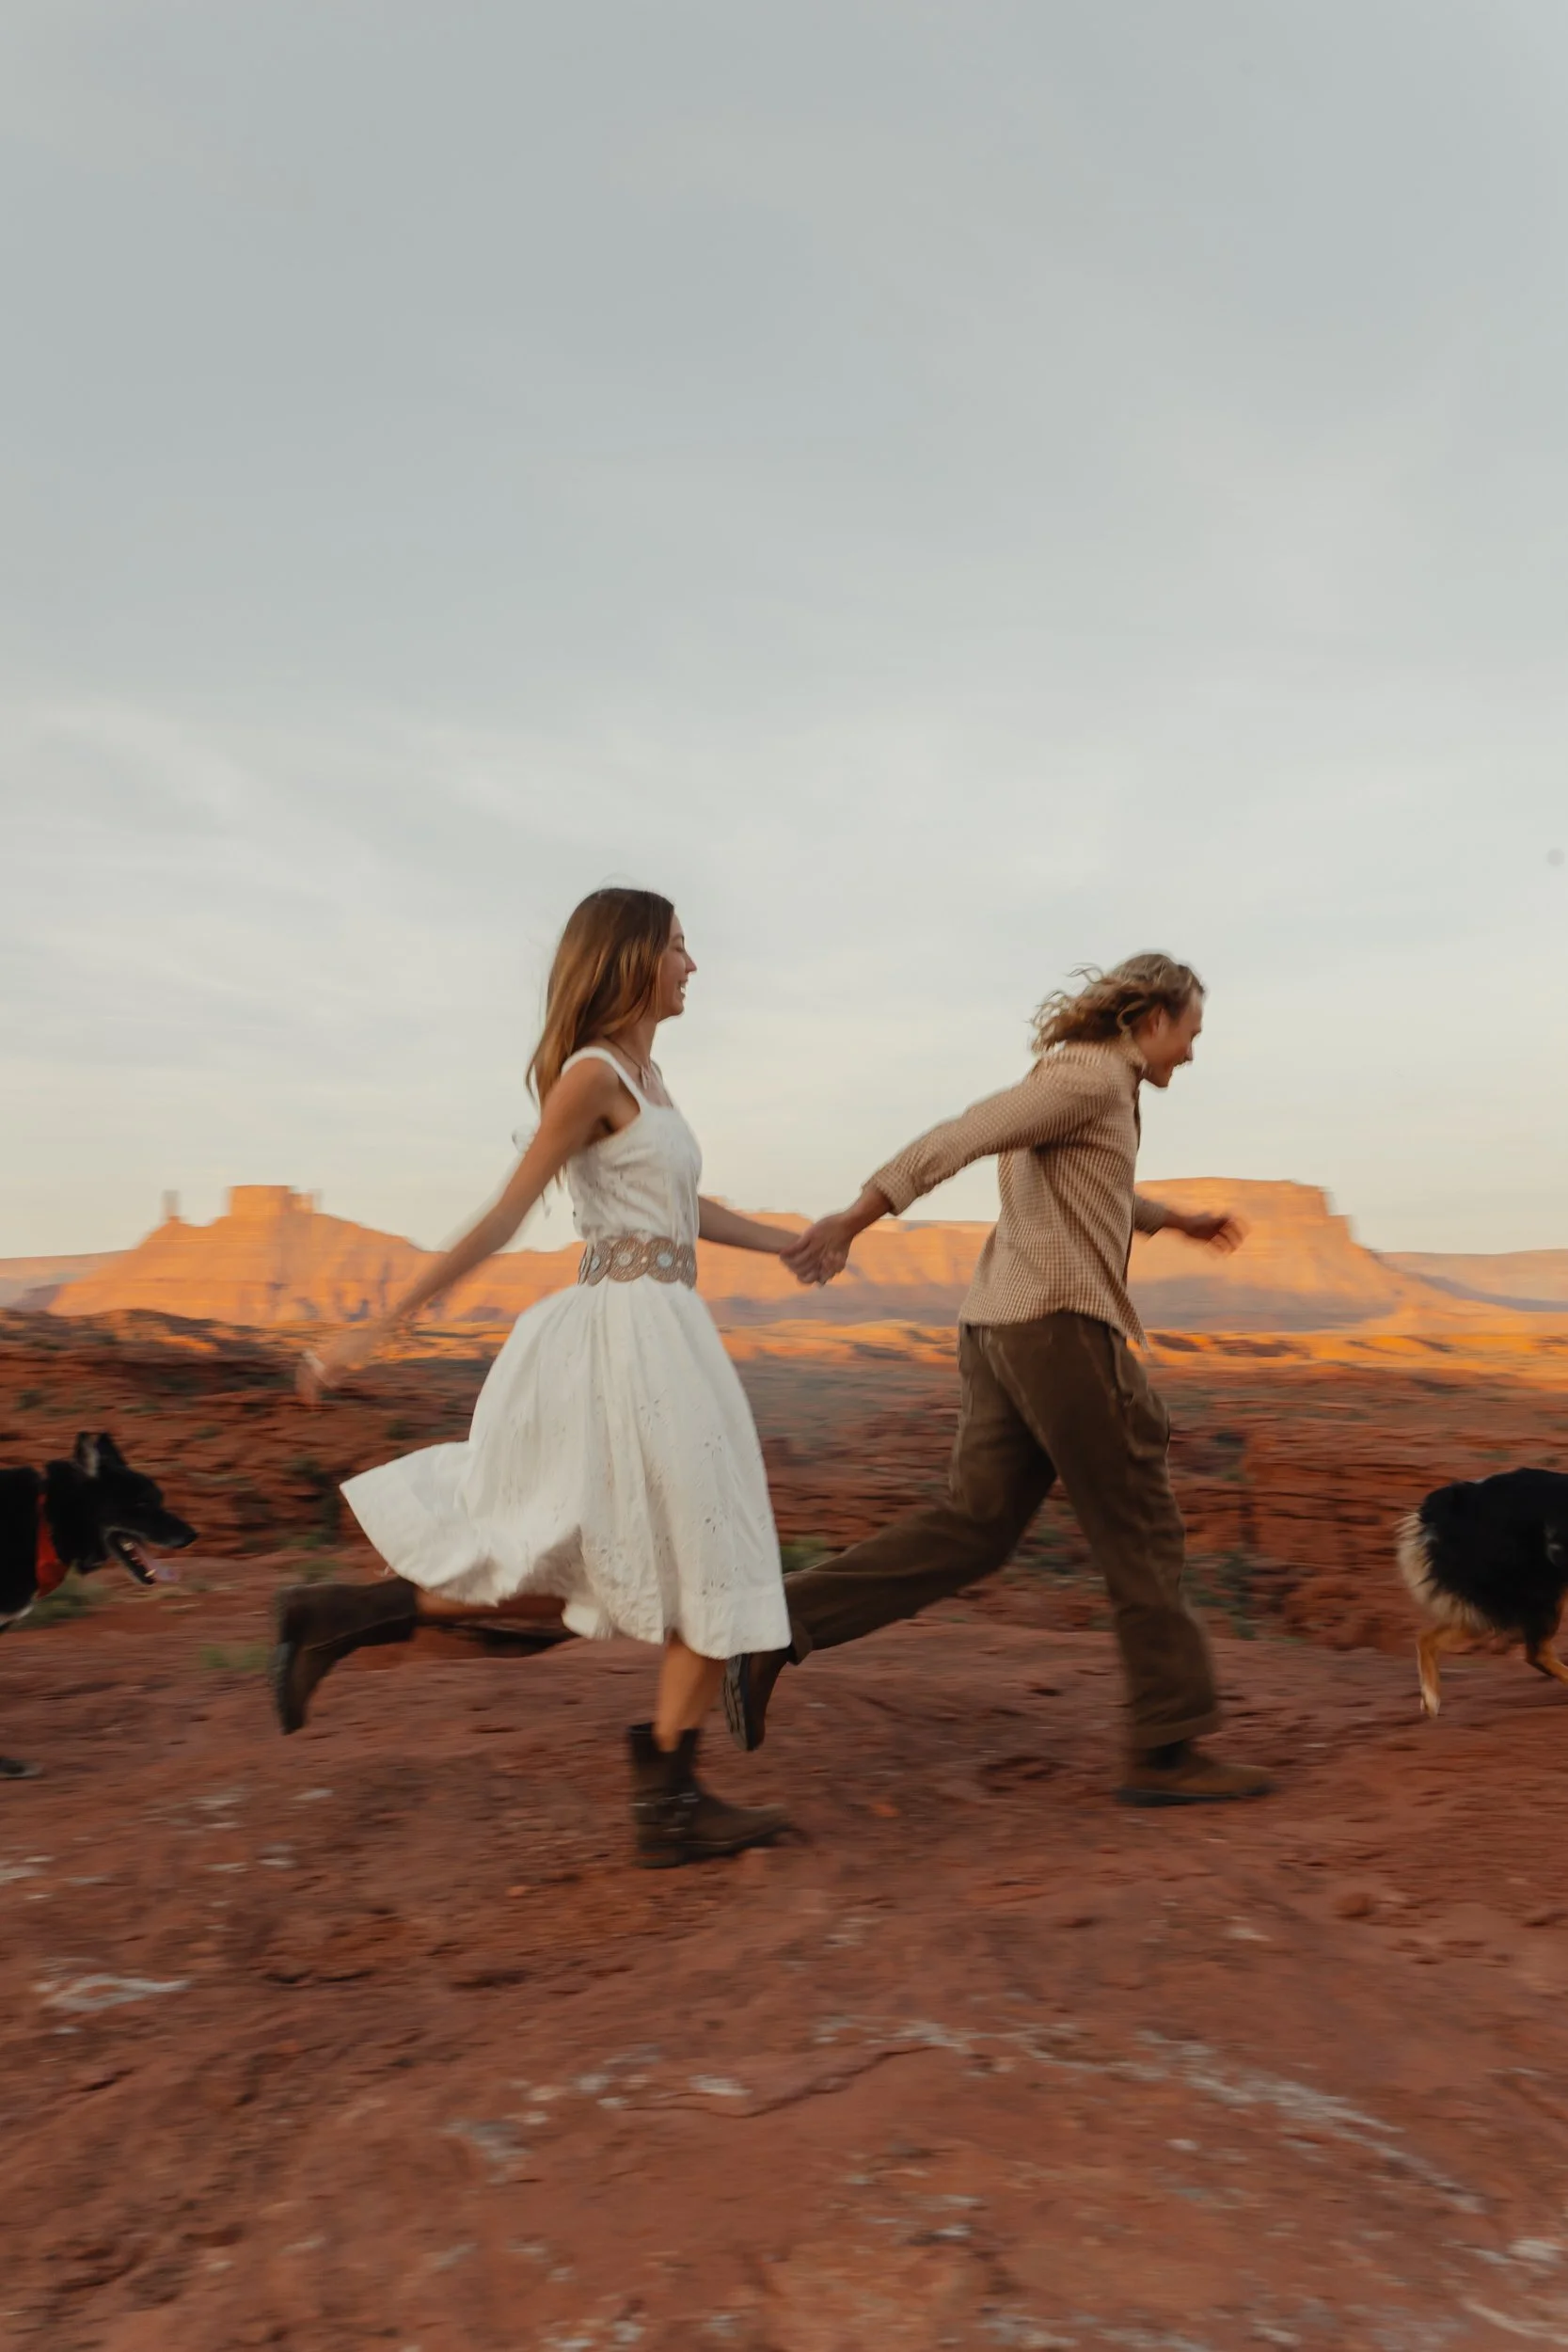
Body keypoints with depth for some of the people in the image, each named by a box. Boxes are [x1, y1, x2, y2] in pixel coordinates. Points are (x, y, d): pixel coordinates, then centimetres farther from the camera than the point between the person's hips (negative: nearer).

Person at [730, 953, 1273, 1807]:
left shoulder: (1078, 1080, 24)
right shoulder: (1093, 1075, -7)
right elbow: (956, 1138, -19)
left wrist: (1176, 1218, 51)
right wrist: (853, 1220, -26)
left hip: (1004, 1330, 10)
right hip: (1060, 1327, -9)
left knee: (972, 1527, 4)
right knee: (1140, 1531, 1)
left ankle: (778, 1627, -6)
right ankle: (1168, 1750, 7)